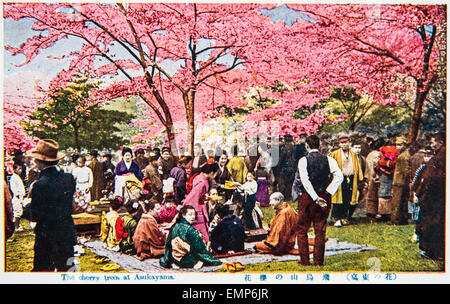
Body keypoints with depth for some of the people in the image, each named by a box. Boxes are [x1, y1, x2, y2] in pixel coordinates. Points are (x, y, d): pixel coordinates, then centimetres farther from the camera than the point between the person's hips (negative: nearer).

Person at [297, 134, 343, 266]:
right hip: (324, 197, 3)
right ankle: (318, 261, 12)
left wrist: (315, 198, -15)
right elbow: (339, 176, -10)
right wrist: (328, 191, -8)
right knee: (320, 231, 11)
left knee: (302, 230, 10)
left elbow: (305, 181, -17)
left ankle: (304, 260, 9)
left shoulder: (303, 160, -7)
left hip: (307, 196, -2)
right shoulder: (328, 159, 1)